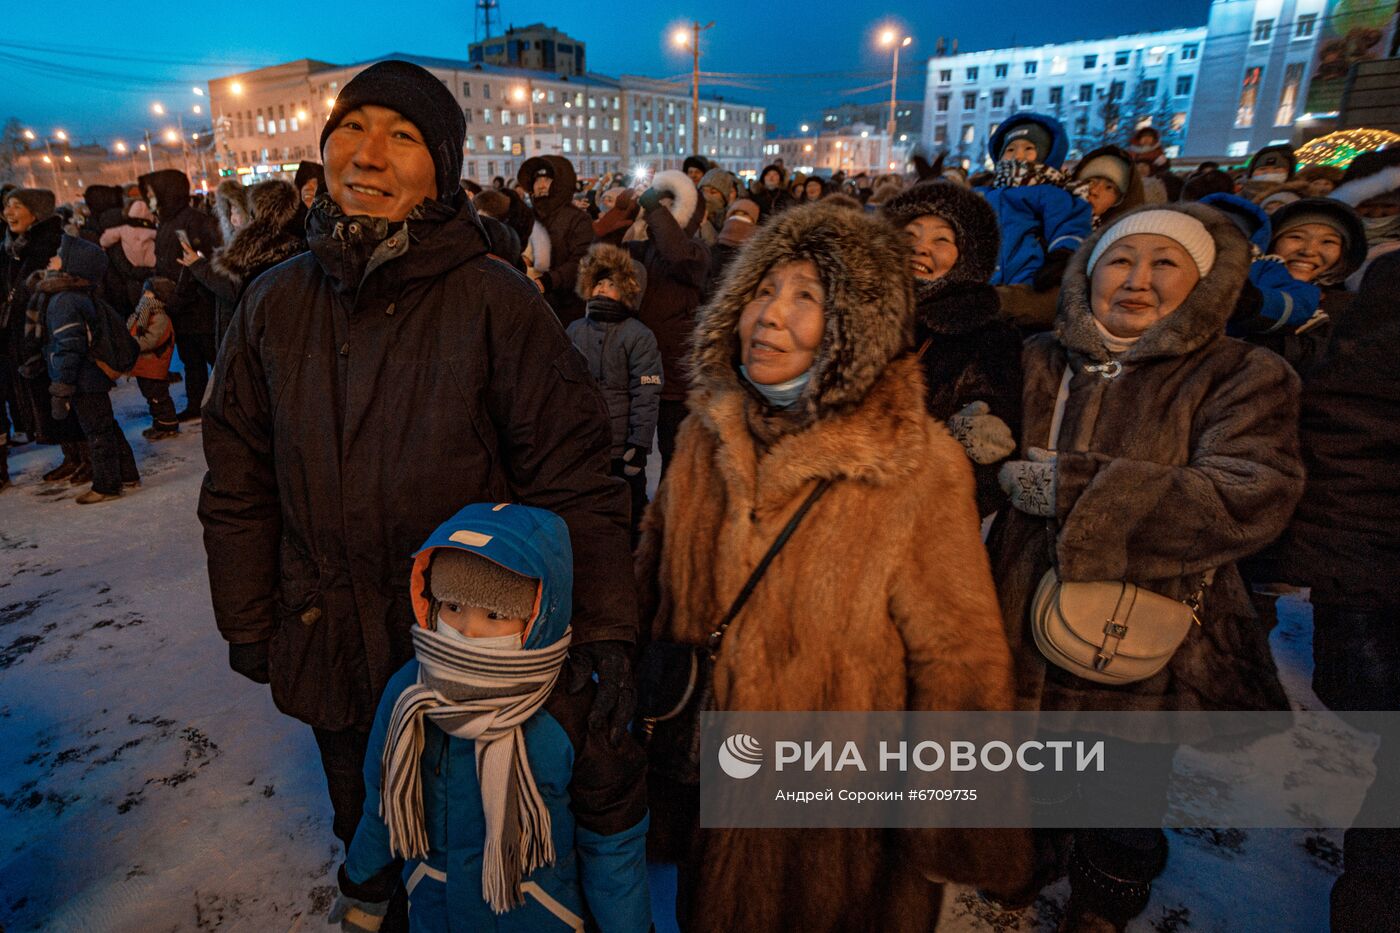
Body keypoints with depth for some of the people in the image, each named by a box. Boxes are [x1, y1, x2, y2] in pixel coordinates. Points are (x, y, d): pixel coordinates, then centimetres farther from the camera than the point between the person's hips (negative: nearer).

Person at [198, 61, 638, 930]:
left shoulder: (499, 303, -15)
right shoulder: (276, 304, -2)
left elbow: (574, 476, -15)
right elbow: (239, 483, 7)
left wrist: (603, 628, -20)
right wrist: (248, 624, 9)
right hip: (328, 653, 4)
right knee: (365, 831, 27)